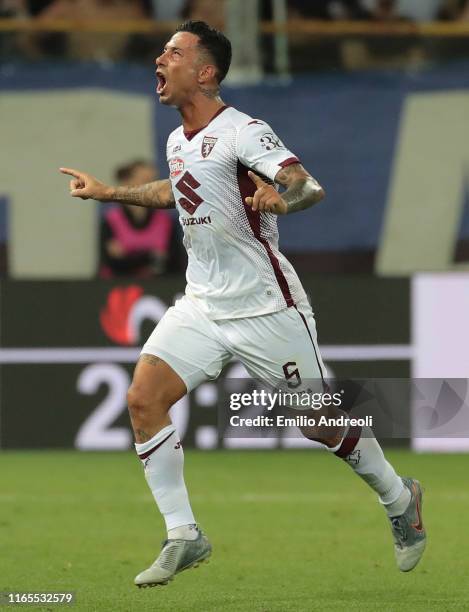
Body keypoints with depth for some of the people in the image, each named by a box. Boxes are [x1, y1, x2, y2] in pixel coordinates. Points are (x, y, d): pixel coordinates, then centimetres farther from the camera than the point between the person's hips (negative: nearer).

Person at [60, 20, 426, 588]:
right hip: (202, 303, 7)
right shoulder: (177, 140, 8)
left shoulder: (241, 132, -17)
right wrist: (108, 192, 34)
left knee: (321, 424, 4)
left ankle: (399, 498, 32)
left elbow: (310, 186, -30)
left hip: (265, 307, -7)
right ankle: (183, 538, -4)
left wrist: (280, 197, -52)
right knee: (143, 399, -11)